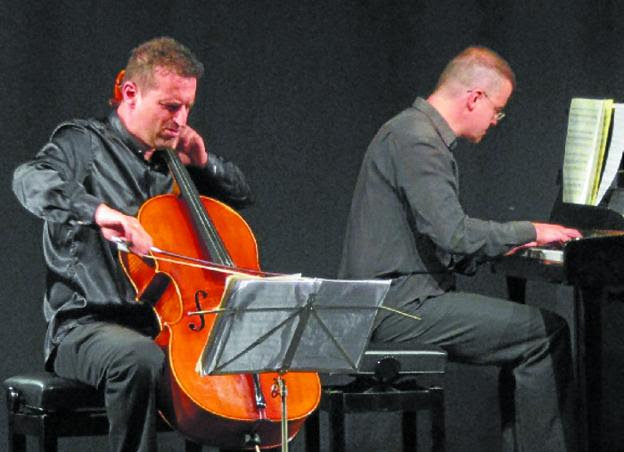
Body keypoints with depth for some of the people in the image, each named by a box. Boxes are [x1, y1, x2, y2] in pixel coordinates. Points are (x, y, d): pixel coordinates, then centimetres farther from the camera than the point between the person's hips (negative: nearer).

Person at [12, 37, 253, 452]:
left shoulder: (170, 162, 21)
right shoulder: (85, 142, 0)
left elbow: (242, 195, 35)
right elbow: (31, 180, -23)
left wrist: (203, 163, 13)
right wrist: (98, 211, -41)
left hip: (169, 325, 7)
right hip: (87, 327, -7)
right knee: (140, 360, -40)